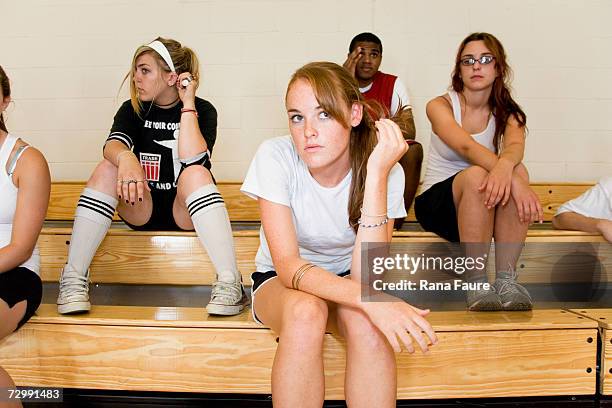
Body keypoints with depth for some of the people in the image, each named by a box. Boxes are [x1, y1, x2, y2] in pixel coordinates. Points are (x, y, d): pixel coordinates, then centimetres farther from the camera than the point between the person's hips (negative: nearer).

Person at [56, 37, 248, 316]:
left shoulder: (202, 110, -4)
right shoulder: (132, 109, 4)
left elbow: (193, 159, -23)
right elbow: (113, 145, -18)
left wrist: (188, 105, -18)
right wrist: (125, 158, -42)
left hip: (185, 211, -2)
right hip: (141, 208, 3)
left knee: (196, 174, -33)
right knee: (108, 168, -24)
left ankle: (229, 283, -41)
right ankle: (73, 277, -26)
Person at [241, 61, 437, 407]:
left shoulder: (387, 171, -20)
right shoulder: (275, 156, -22)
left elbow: (365, 277, -30)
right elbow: (288, 265, -28)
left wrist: (376, 173, -36)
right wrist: (371, 301, -44)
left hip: (344, 277, 1)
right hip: (279, 280, 0)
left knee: (365, 321, -34)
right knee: (306, 311, -35)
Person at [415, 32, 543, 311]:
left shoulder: (506, 113, 2)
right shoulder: (440, 106, -8)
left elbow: (516, 145, -23)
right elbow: (466, 147, -28)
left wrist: (505, 165, -49)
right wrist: (514, 181, -45)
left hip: (486, 208, 3)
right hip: (436, 202, -3)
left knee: (517, 170, -29)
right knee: (476, 175, -35)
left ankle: (506, 279, -29)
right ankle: (477, 283, -31)